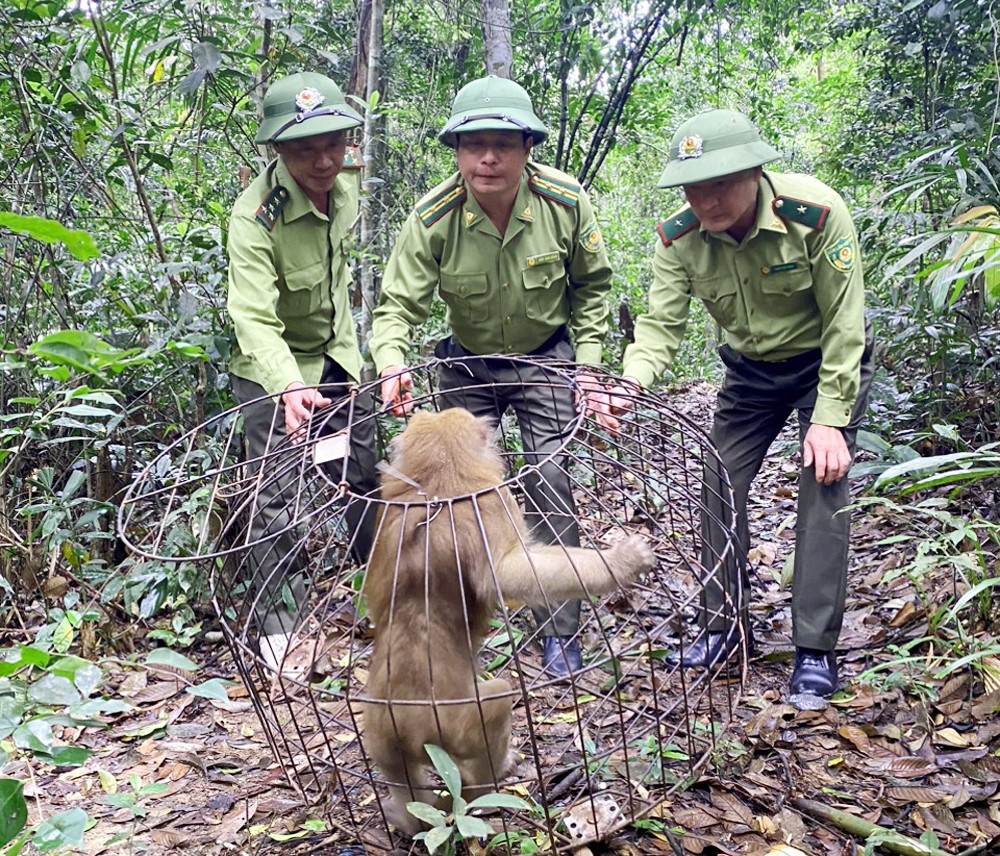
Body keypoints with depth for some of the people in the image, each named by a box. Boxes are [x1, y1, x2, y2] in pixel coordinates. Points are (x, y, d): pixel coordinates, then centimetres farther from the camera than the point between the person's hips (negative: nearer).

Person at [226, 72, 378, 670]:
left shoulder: (346, 182, -10)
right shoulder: (255, 217, -31)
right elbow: (254, 319, -40)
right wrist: (288, 388, -57)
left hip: (339, 355, 6)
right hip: (274, 370, -6)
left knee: (366, 472, 17)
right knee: (276, 495, -6)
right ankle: (278, 621, 11)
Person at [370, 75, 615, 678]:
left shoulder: (566, 203, -21)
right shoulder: (433, 219, -23)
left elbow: (591, 285, -4)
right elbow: (398, 305, -22)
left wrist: (588, 364, -7)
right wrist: (393, 367, -42)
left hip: (546, 357, -1)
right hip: (468, 362, 1)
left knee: (550, 482, -8)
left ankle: (560, 630, 7)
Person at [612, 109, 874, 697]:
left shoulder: (818, 214, -30)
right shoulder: (680, 238, -20)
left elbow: (843, 323, -23)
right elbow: (662, 324, -19)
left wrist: (828, 420, -24)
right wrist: (629, 385, -40)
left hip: (826, 362, -4)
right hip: (751, 369, 4)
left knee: (824, 491, -12)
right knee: (721, 487, 2)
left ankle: (816, 650, 0)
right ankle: (725, 626, 19)